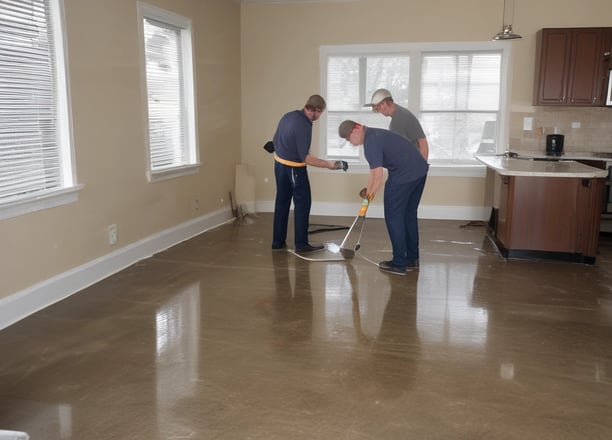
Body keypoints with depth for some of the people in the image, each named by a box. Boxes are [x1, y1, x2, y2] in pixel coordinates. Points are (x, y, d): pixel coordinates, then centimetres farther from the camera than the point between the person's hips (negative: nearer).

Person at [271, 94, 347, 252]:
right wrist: (329, 164, -22)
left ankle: (278, 241, 20)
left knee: (282, 202, 14)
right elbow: (305, 158, -24)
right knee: (303, 203, 2)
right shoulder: (303, 126, -23)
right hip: (294, 168, -8)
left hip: (279, 163, 8)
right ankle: (301, 243, 5)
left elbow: (275, 139, 13)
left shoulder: (288, 115, 2)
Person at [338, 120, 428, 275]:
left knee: (394, 217, 1)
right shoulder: (374, 134, 18)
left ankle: (399, 263, 4)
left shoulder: (371, 142, -14)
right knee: (409, 215, 18)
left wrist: (371, 193, -1)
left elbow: (378, 176, -18)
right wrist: (369, 193, 26)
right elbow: (373, 172, 24)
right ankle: (412, 259, 25)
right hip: (420, 170, 10)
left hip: (404, 175, -10)